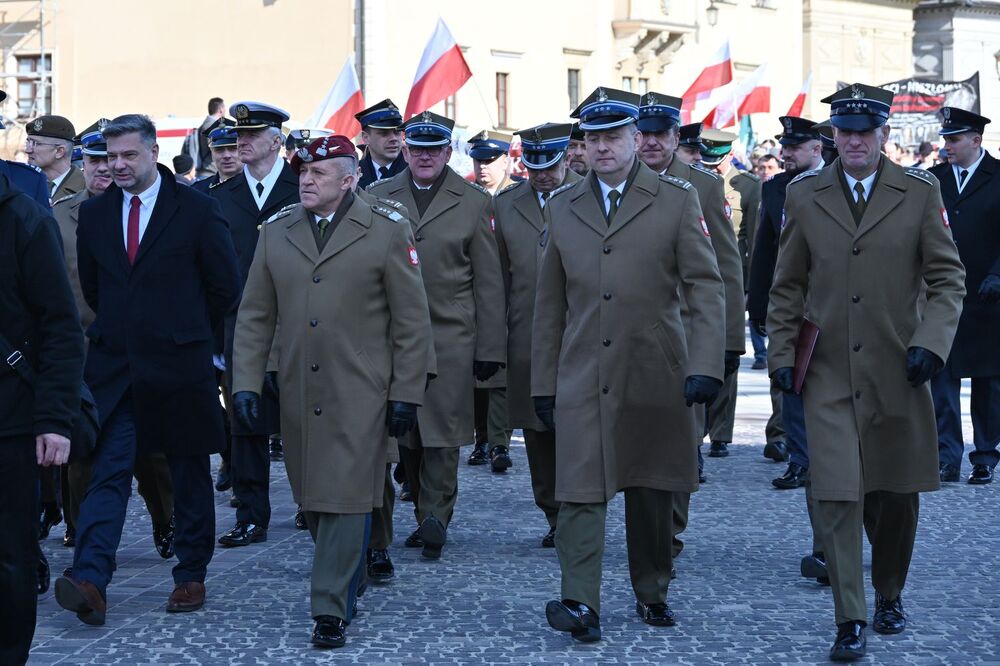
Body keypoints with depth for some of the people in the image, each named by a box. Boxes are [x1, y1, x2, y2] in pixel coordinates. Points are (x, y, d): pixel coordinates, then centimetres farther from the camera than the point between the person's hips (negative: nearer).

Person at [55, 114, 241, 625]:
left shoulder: (197, 210, -5)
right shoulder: (94, 213, 7)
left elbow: (225, 287, 2)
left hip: (178, 363, -2)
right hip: (113, 365, 3)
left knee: (189, 476, 8)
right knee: (108, 472, -7)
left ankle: (190, 577, 19)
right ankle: (90, 583, -16)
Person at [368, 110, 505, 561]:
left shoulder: (474, 202, 5)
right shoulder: (377, 197, 9)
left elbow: (489, 282, 4)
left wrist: (490, 348, -1)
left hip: (450, 336, -2)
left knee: (442, 430, -5)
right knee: (404, 431, 5)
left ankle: (435, 519, 2)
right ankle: (426, 517, 17)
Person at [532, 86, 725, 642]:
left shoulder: (677, 200, 1)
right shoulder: (562, 206, 10)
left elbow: (705, 288, -5)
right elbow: (550, 302, 13)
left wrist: (705, 366, -15)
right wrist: (543, 382, 10)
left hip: (655, 376, -1)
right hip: (583, 378, 1)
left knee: (651, 493, 9)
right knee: (581, 491, -8)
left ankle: (651, 593, 25)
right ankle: (580, 604, -10)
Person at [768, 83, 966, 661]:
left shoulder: (921, 193, 1)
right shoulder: (804, 195, 5)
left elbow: (948, 277, 2)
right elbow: (789, 286, 10)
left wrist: (931, 341, -11)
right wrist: (782, 354, 4)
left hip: (897, 370, 0)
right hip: (828, 372, 0)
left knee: (897, 495, 11)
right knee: (837, 495, -8)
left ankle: (890, 596, 34)